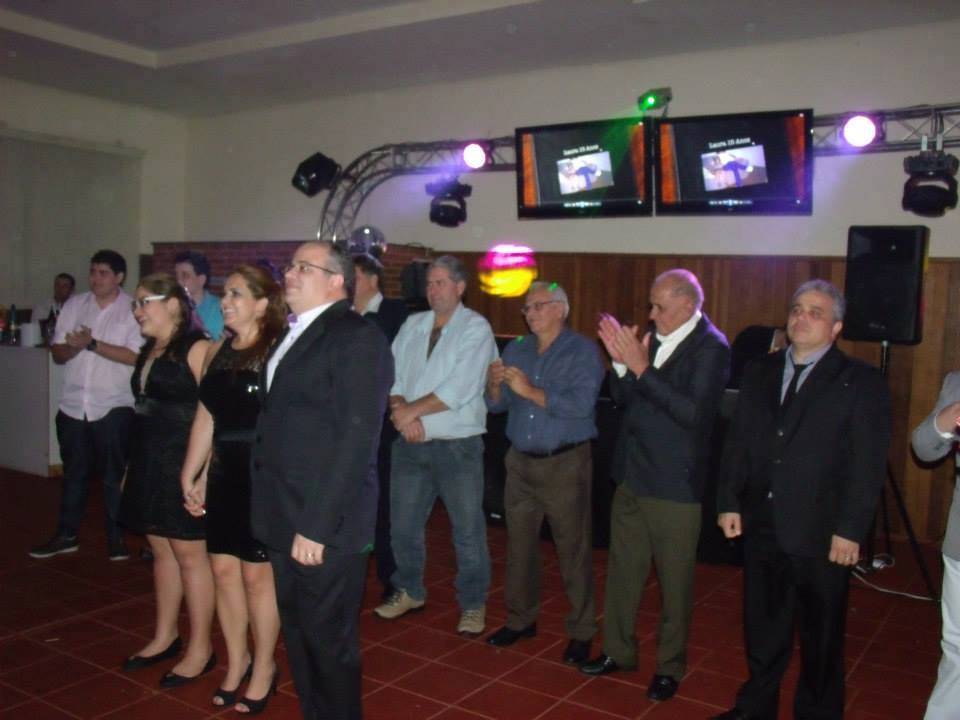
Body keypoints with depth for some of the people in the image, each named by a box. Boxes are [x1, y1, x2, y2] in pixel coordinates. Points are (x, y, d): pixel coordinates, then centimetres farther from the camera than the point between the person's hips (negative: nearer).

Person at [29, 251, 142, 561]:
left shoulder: (133, 310, -6)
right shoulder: (74, 305, 6)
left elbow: (135, 356, -17)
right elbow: (57, 354, 5)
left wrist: (92, 343, -18)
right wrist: (75, 346, -16)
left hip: (113, 407, -4)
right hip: (73, 405, 4)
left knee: (113, 475, 6)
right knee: (73, 473, 15)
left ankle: (117, 538, 17)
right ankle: (66, 535, 27)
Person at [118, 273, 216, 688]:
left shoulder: (196, 349, -13)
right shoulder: (149, 352, 13)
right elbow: (145, 409, 16)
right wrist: (133, 465, 16)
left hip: (183, 464, -8)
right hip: (149, 464, 8)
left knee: (189, 555, 1)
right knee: (162, 551, 16)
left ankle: (200, 650, 13)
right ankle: (165, 637, 30)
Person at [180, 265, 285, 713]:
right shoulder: (218, 352, 10)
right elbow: (206, 418, 12)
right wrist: (190, 475, 12)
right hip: (224, 475, 7)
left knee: (257, 574, 5)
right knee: (223, 570, 13)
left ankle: (263, 666, 25)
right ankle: (236, 660, 32)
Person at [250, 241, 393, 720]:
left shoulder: (357, 338, -13)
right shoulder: (292, 335, 15)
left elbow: (355, 439, -20)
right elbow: (277, 424, 15)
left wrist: (316, 525, -21)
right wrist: (270, 512, 8)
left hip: (324, 524, -8)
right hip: (284, 520, 8)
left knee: (328, 639, 6)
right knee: (298, 635, 19)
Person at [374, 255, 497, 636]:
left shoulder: (476, 328, -8)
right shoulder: (412, 324, 9)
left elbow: (459, 389, -18)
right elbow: (393, 375, 4)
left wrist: (412, 411, -14)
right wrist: (401, 412, -13)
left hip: (458, 445, -5)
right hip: (410, 444, 5)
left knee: (468, 529, 4)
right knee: (403, 524, 15)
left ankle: (473, 604, 22)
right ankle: (409, 591, 35)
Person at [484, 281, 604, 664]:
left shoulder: (583, 351, -7)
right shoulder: (515, 349, 10)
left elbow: (582, 404, -21)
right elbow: (497, 405, 7)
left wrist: (531, 392, -26)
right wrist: (494, 385, -14)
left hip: (565, 463, -5)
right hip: (520, 461, 5)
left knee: (573, 549, 2)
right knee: (518, 545, 13)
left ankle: (581, 632, 16)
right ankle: (520, 619, 29)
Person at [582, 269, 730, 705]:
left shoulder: (711, 347, -13)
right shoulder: (654, 337, 5)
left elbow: (694, 413, -24)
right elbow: (622, 398, 8)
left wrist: (642, 369, -26)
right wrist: (621, 361, -9)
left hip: (674, 486, -6)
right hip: (632, 477, 7)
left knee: (674, 582, 8)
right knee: (622, 570, 17)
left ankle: (670, 666, 27)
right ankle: (618, 651, 35)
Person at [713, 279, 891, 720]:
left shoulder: (861, 382, -6)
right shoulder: (759, 373, 8)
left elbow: (868, 464, -10)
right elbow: (737, 442, 9)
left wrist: (850, 530, -14)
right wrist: (729, 502, 3)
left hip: (821, 535, -4)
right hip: (762, 527, 4)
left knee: (821, 637, 12)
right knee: (762, 629, 17)